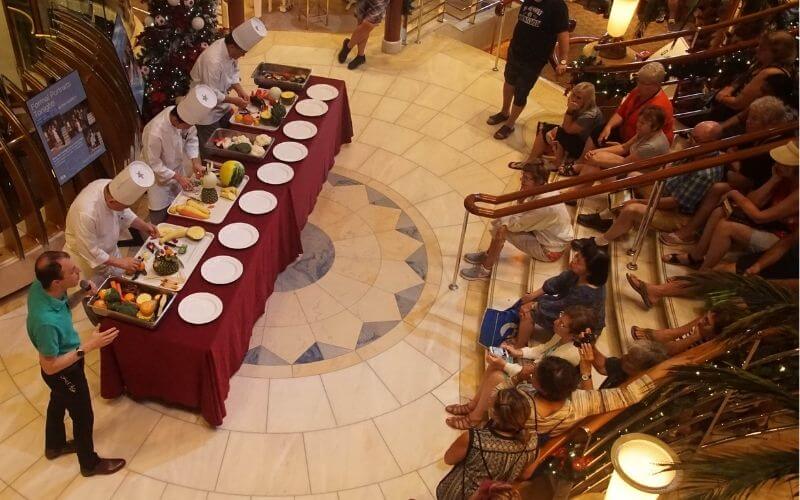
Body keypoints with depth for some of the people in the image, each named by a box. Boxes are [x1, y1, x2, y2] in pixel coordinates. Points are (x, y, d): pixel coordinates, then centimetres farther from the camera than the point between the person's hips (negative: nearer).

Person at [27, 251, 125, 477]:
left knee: (58, 404, 32)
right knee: (83, 417, 17)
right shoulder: (46, 321, -43)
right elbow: (50, 367, -30)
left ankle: (55, 445, 60)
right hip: (64, 372, -8)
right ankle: (90, 463, 43)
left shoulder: (39, 287, -20)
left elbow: (62, 306, 2)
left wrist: (82, 294, -15)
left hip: (64, 359, 8)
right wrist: (88, 346, -33)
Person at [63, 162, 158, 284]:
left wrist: (143, 226, -11)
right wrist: (120, 262, -25)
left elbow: (123, 213, 1)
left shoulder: (113, 188, -23)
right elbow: (89, 252, -30)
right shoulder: (86, 213, -43)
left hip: (109, 251, 6)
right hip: (87, 260, -6)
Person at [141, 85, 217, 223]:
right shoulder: (155, 133, -41)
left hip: (176, 168, 6)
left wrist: (195, 161, -16)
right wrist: (177, 177, -23)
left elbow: (191, 138, -4)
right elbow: (153, 164, -26)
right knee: (161, 214, 8)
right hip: (158, 175, -6)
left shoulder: (184, 118, -25)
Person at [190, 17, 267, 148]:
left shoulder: (230, 49, -11)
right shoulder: (213, 61, -37)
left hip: (221, 104, 8)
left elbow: (233, 72, 7)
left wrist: (240, 91, -8)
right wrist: (234, 100, -21)